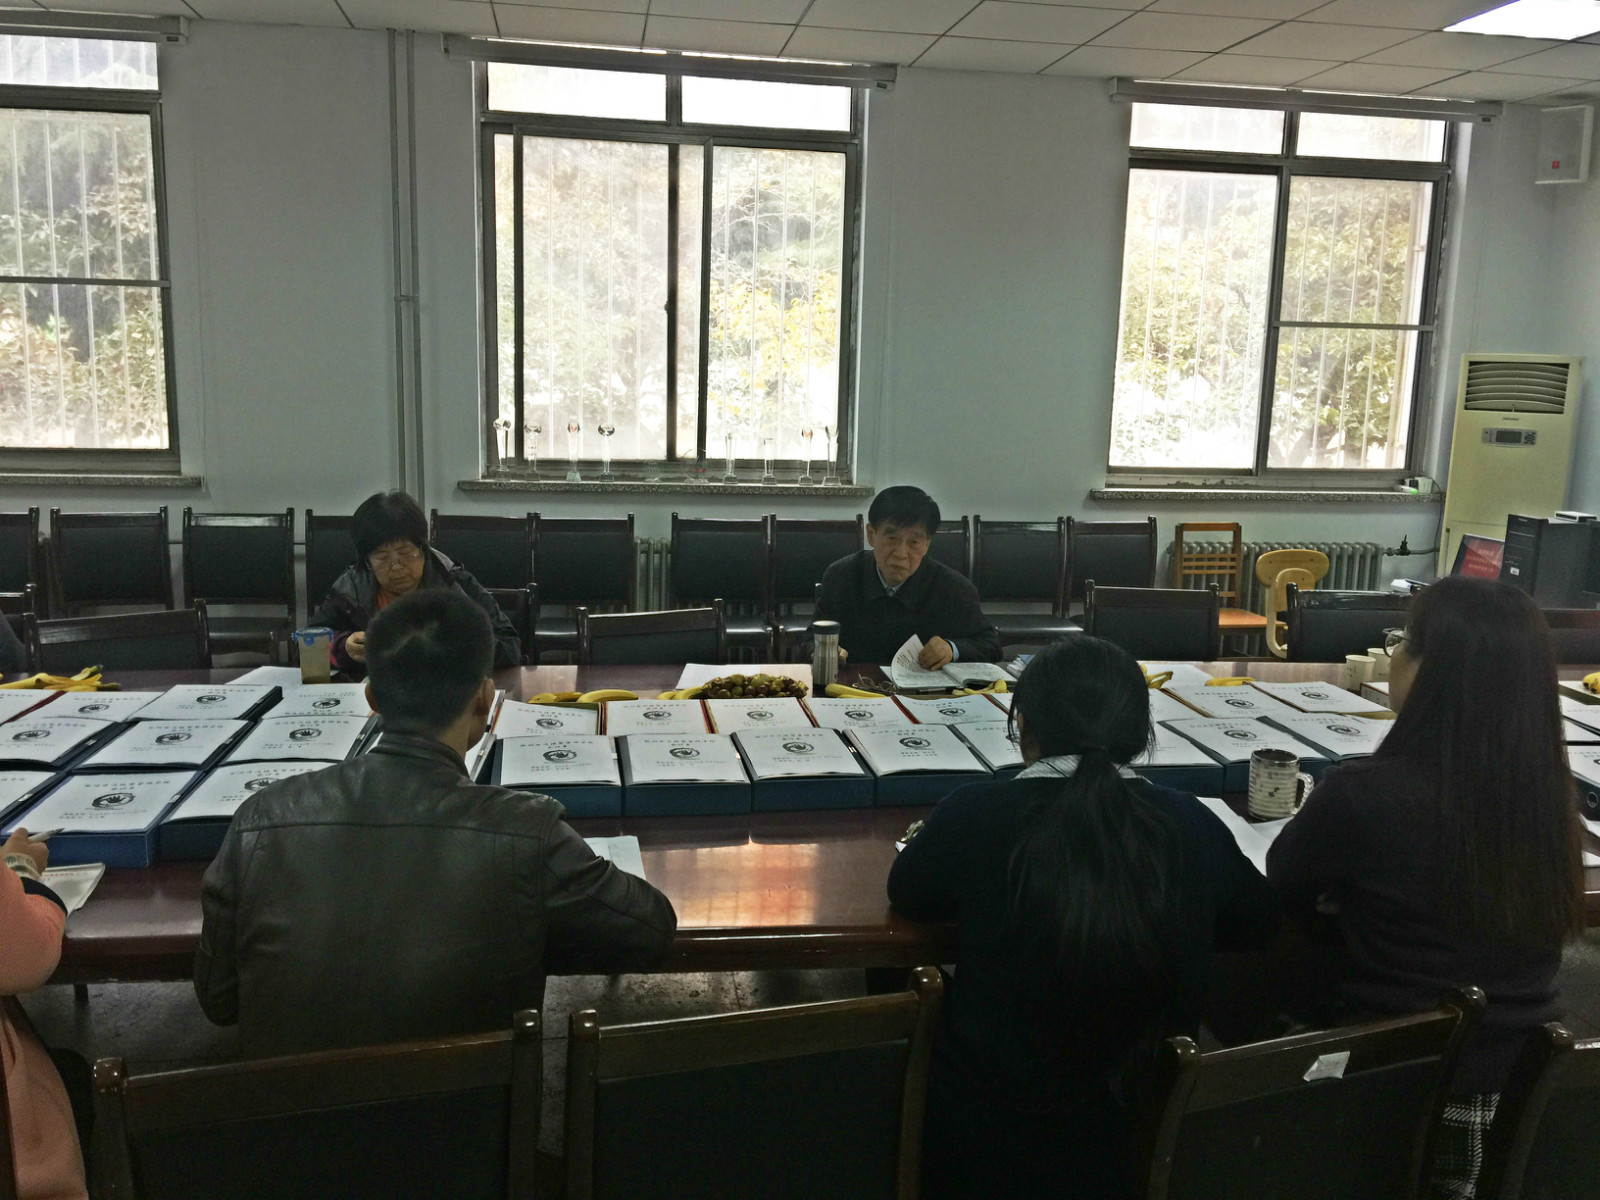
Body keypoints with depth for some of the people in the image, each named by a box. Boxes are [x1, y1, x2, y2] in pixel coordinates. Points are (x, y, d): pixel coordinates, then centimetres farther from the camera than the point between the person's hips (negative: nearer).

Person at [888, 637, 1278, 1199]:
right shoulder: (1192, 824, -11)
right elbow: (1259, 923, 9)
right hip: (1150, 1140, 3)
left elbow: (907, 895, 3)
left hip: (987, 1143, -2)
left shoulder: (975, 814, -18)